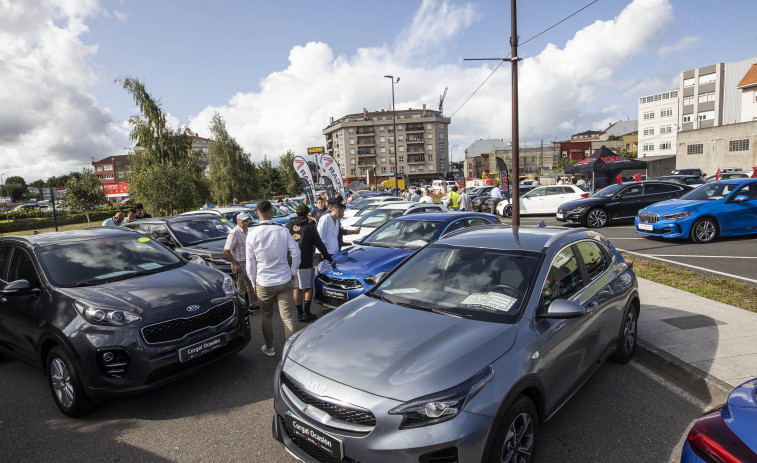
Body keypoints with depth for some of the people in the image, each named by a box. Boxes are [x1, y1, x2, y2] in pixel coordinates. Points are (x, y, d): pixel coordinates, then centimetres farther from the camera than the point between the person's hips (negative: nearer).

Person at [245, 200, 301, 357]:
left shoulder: (252, 234, -8)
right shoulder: (283, 231, -6)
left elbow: (250, 263, -3)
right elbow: (296, 253, -3)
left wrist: (254, 283, 8)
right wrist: (293, 272, 10)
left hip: (263, 283, 0)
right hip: (284, 281, 0)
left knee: (266, 317, 18)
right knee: (288, 317, 4)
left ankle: (269, 348, 31)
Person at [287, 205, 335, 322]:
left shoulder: (289, 225, 7)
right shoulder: (310, 226, -4)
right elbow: (319, 244, -3)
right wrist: (329, 259, 4)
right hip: (305, 263, -4)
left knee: (296, 288, 12)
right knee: (308, 288, 9)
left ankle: (299, 314, 18)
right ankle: (306, 314, 6)